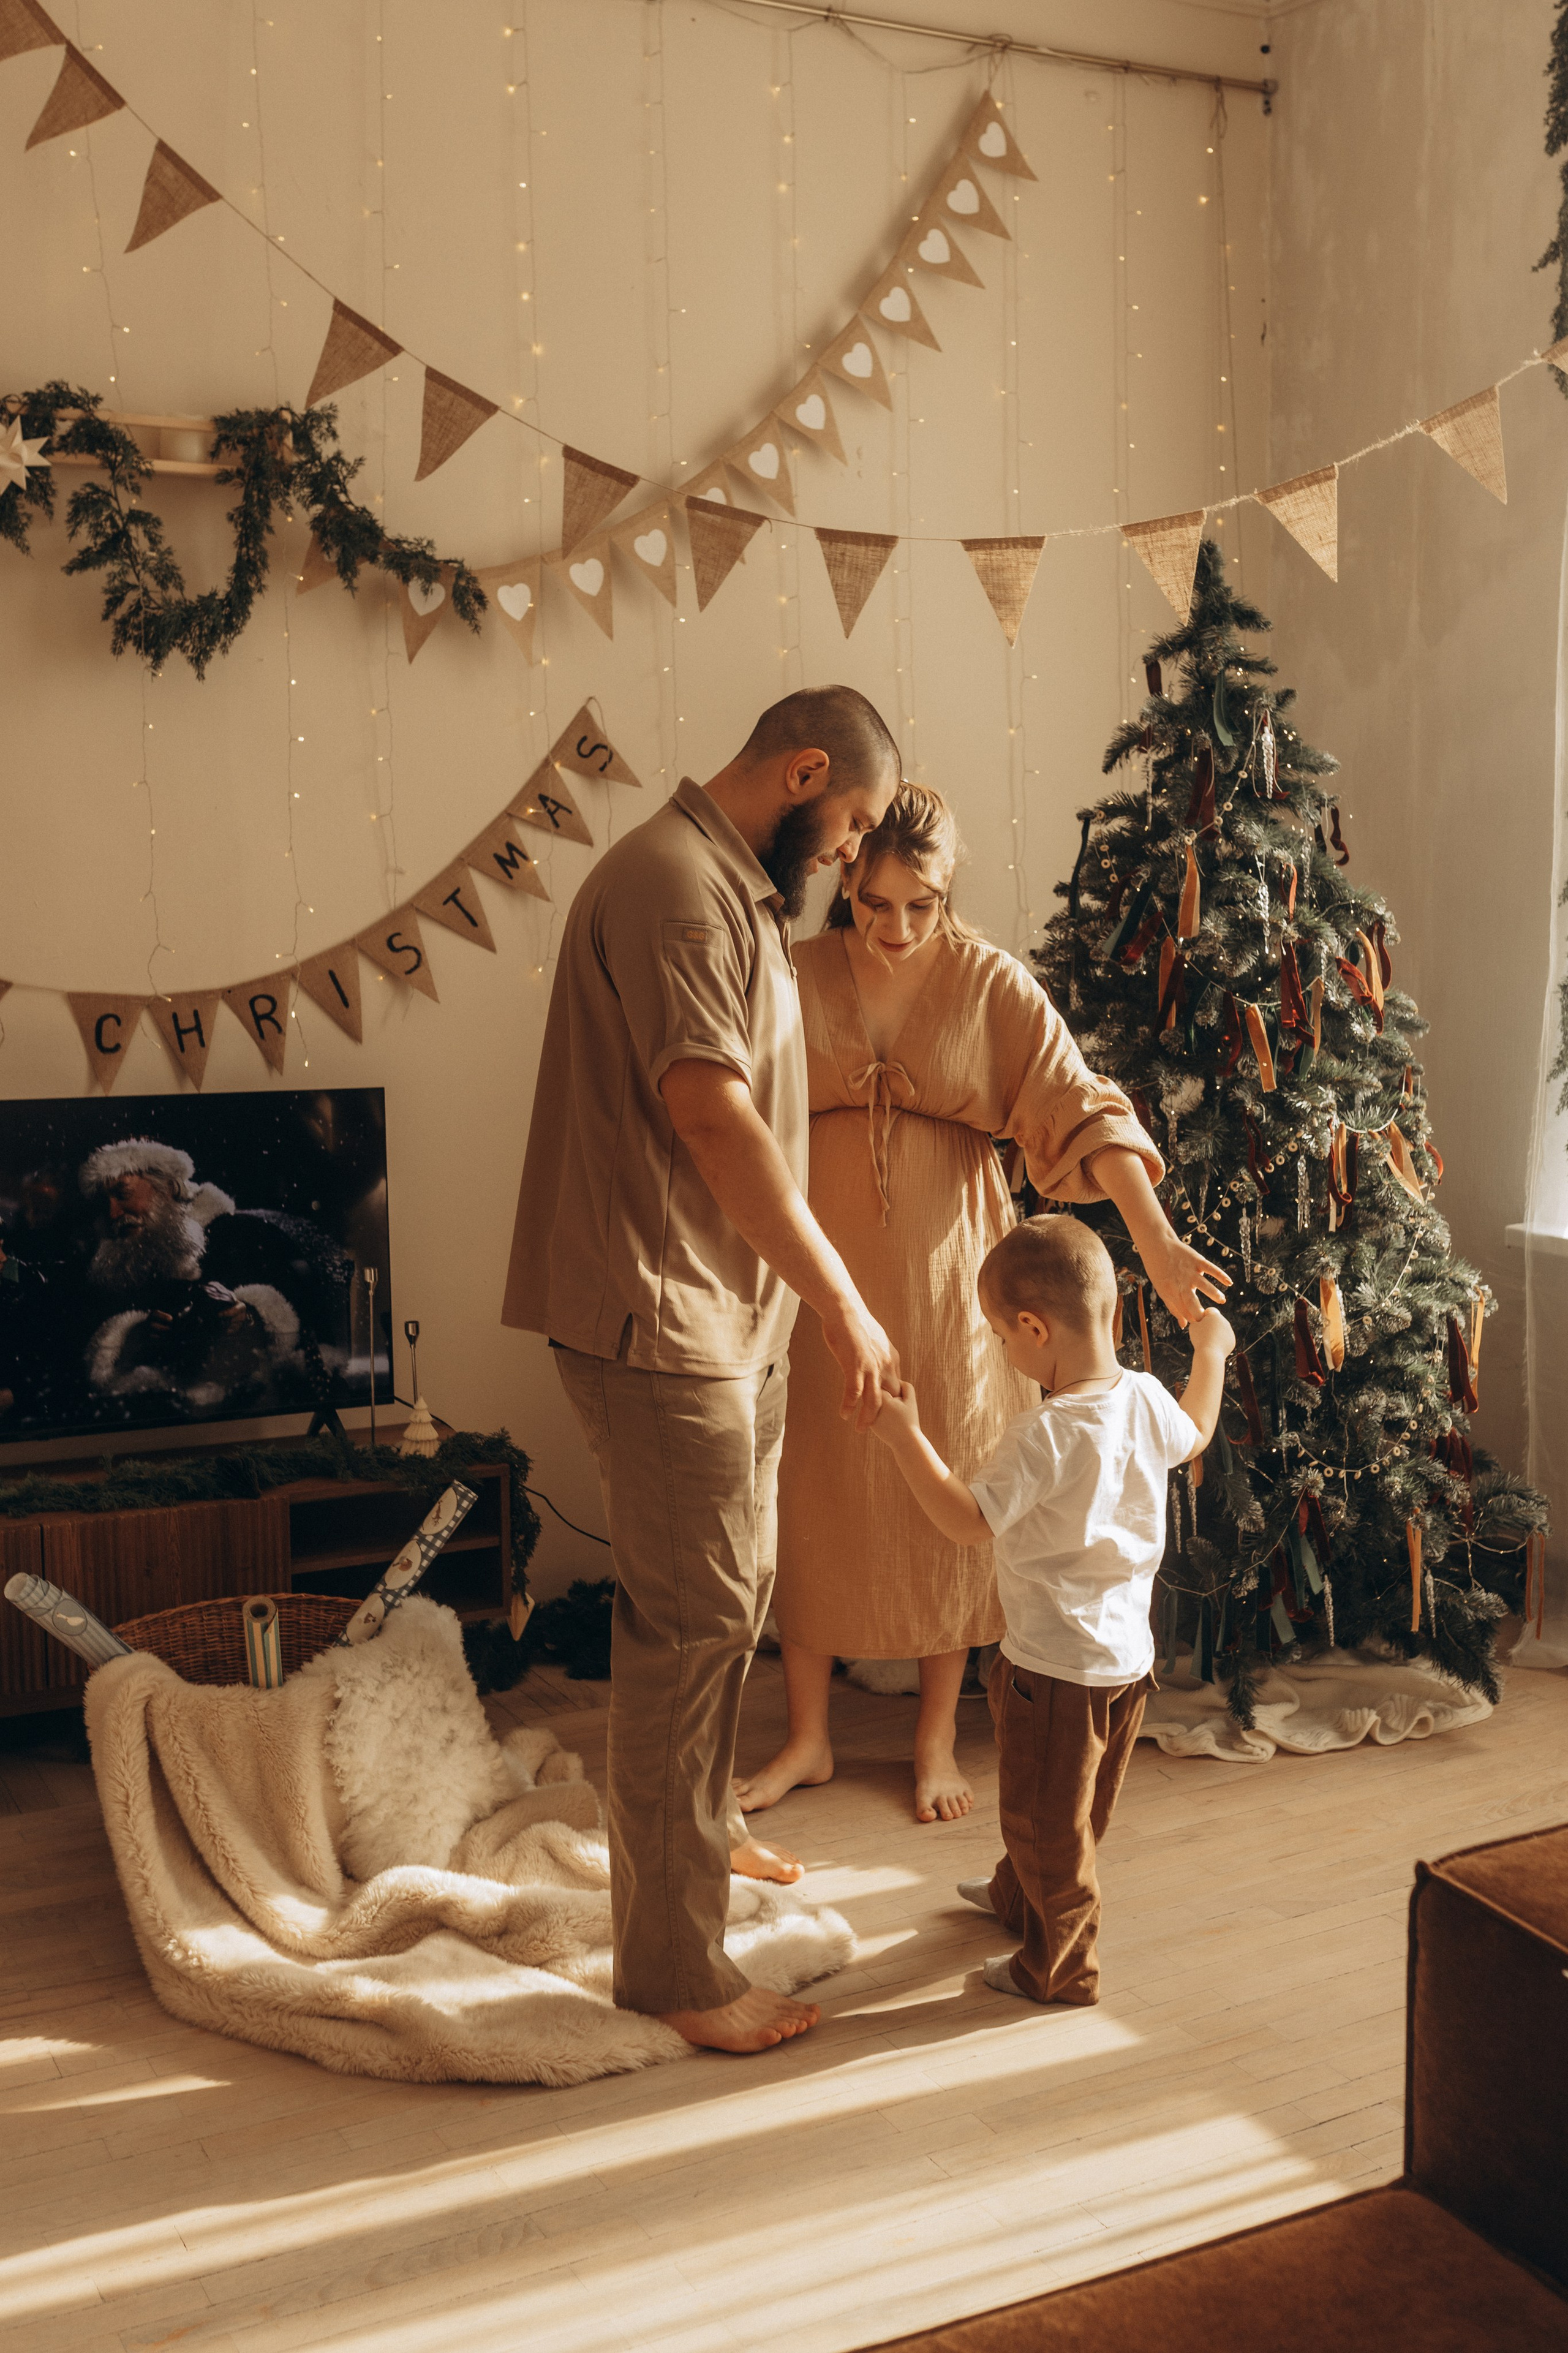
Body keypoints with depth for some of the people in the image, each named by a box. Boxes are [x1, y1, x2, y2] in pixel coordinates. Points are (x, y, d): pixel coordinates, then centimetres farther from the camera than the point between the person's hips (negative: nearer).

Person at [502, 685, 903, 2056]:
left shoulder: (739, 892, 16)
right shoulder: (671, 883, -18)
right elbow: (712, 1117, -26)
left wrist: (804, 1301, 22)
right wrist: (843, 1302, -23)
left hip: (726, 1311, 11)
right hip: (654, 1315, -11)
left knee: (732, 1590, 22)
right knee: (693, 1618, -5)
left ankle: (698, 1827, 42)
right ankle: (673, 1966, 6)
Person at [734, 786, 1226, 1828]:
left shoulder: (993, 982, -4)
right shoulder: (798, 976, 0)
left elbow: (1083, 1108, -11)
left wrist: (1158, 1239, -22)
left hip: (946, 1267, -1)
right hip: (820, 1263, 1)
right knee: (810, 1489, 7)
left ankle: (938, 1738, 25)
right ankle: (808, 1736, 24)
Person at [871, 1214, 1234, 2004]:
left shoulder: (1047, 1435, -31)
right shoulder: (1145, 1398, -6)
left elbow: (966, 1522, -29)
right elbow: (1194, 1434, 17)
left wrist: (904, 1436, -26)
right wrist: (1210, 1353, 32)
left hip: (1057, 1668, -9)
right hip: (1128, 1653, 9)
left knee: (1047, 1820, 12)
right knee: (1071, 1811, 28)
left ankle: (1059, 1967, 28)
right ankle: (1019, 1896, 51)